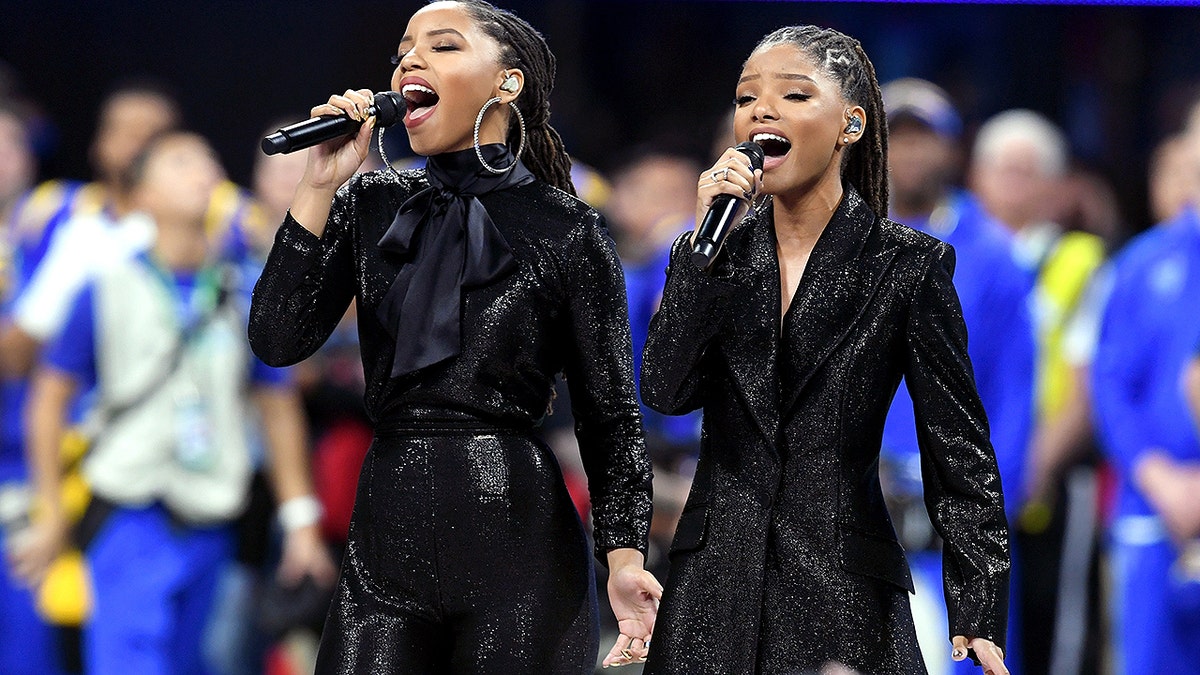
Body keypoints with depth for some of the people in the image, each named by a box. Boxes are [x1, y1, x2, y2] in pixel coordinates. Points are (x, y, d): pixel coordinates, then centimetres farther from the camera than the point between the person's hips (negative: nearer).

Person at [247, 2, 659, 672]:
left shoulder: (566, 228, -1)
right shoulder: (371, 206, 9)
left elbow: (610, 415, 0)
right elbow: (279, 339, -2)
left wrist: (625, 553, -10)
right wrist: (322, 185, -5)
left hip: (519, 539, -4)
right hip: (388, 535, 4)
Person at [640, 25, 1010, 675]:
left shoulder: (908, 265, -4)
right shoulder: (723, 250, 6)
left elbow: (958, 451, -3)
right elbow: (667, 391, -7)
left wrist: (978, 621, -8)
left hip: (845, 593, -3)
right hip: (714, 589, 3)